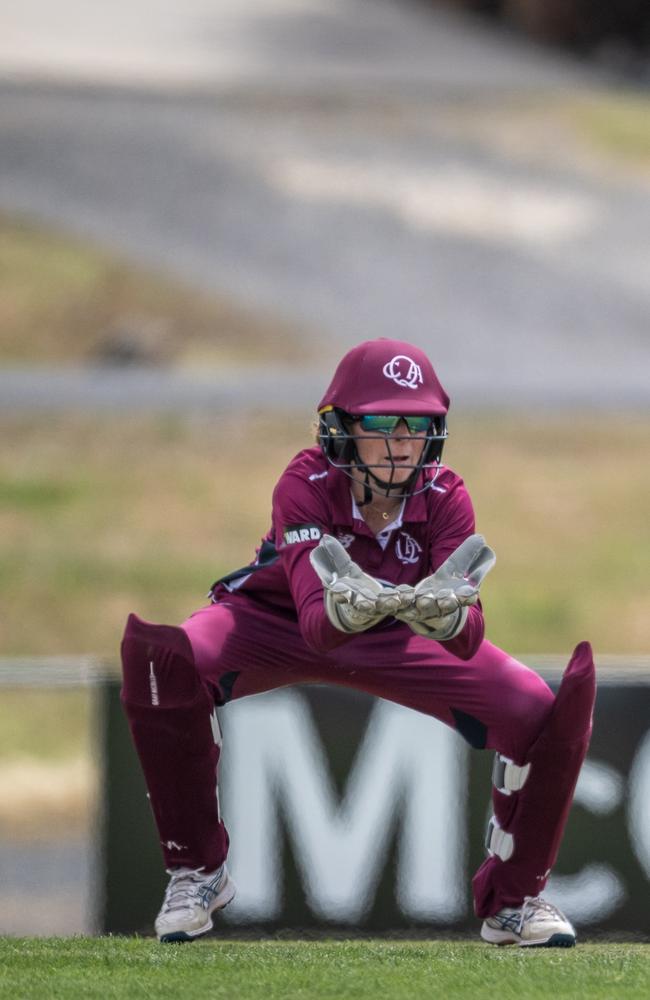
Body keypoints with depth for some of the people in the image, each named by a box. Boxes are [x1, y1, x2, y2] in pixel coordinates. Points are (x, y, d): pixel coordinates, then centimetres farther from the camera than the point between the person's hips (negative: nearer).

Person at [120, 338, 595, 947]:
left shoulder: (445, 498, -26)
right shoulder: (305, 486, -32)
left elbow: (469, 640, -38)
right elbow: (314, 623, -46)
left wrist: (448, 615, -63)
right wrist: (347, 610, -70)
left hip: (402, 638, 2)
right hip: (280, 627, -2)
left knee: (545, 712, -19)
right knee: (165, 662, -35)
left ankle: (513, 900, 8)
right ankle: (196, 872, -12)